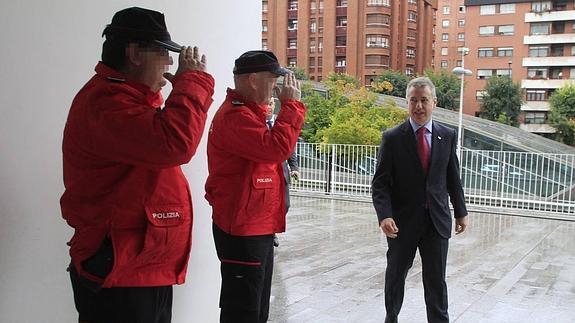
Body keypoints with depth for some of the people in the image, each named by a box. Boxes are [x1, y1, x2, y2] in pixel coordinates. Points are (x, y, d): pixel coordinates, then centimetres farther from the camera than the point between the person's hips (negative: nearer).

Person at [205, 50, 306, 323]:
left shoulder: (247, 112, 15)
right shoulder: (235, 116, -19)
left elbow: (269, 148, 17)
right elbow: (276, 148, -28)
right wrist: (291, 105, -20)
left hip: (256, 227, 11)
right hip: (243, 230, -11)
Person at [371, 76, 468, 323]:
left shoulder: (448, 136, 2)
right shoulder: (392, 138, -7)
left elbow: (453, 179, 10)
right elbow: (380, 183, -9)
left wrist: (460, 211, 12)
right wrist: (385, 215, -22)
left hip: (437, 220, 2)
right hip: (402, 220, -1)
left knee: (436, 280, 7)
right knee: (396, 275, 15)